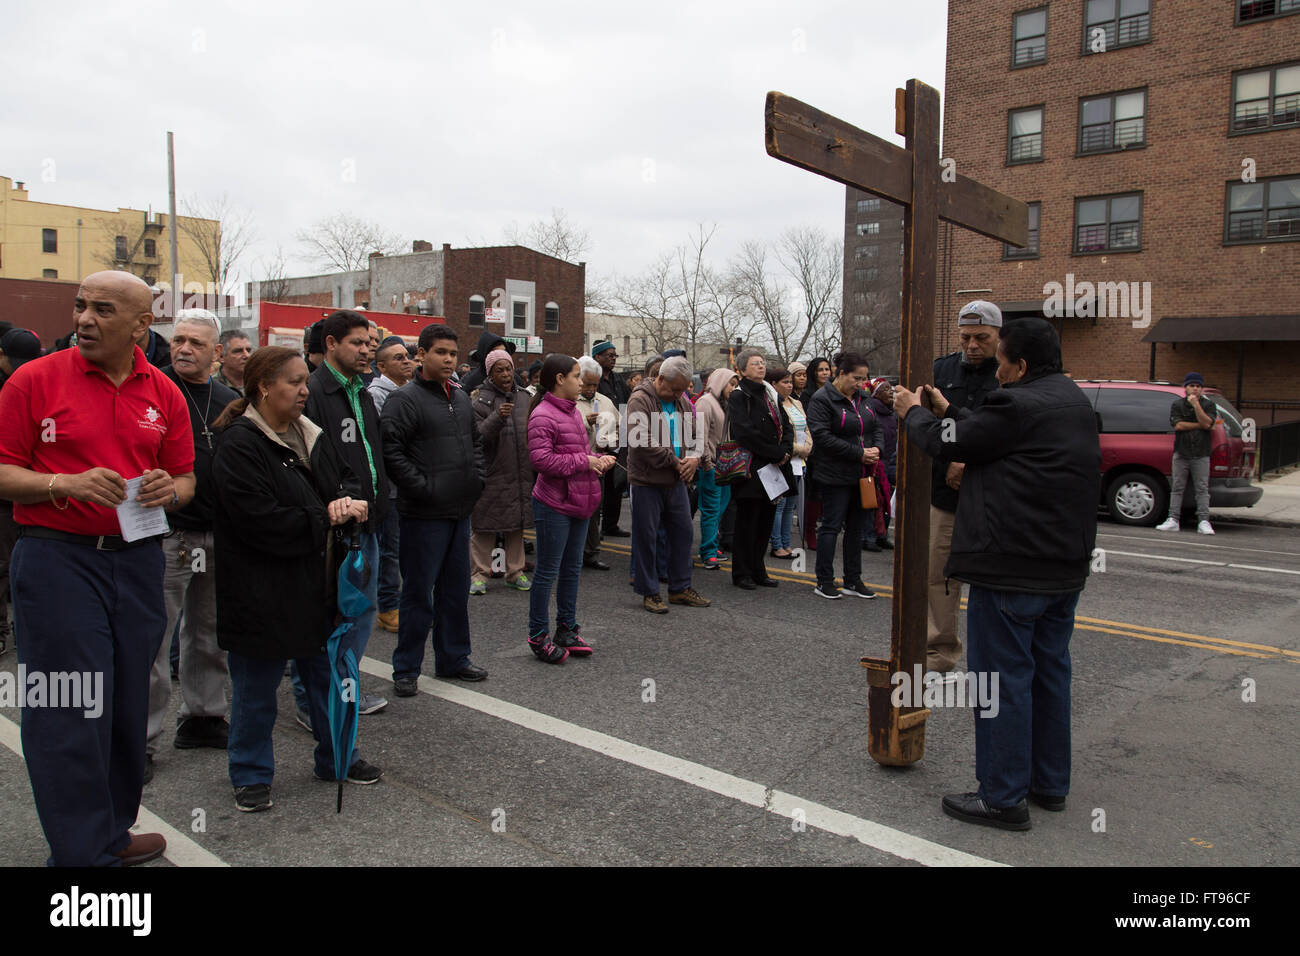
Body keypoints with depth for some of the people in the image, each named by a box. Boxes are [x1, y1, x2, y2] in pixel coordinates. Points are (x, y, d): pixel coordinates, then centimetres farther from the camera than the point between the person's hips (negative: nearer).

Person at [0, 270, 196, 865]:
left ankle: (114, 831, 29)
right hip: (56, 557, -4)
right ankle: (85, 853, 12)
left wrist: (168, 490, -8)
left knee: (128, 705, 12)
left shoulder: (164, 394, 7)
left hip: (137, 558, 4)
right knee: (71, 712, -1)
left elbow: (185, 480, 14)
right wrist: (67, 484, -18)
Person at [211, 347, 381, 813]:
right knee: (256, 689, 9)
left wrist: (352, 501, -11)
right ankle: (251, 775, 27)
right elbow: (260, 520, -24)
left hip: (317, 587, 8)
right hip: (262, 595, -7)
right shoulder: (239, 445, -16)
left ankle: (335, 757, 36)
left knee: (328, 674, 19)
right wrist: (325, 518, -17)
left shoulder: (311, 436, 9)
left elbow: (349, 478, 13)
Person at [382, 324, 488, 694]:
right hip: (424, 514, -7)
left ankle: (453, 658, 29)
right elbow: (391, 451, -19)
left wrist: (477, 479, 11)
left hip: (460, 510, 8)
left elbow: (476, 442, 24)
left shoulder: (462, 397, 13)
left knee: (456, 590, 16)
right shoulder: (405, 398, -11)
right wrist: (423, 487, -20)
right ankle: (406, 668, 13)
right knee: (419, 593, 0)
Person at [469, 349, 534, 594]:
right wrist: (497, 418, -30)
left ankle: (515, 572, 24)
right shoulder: (480, 400, -6)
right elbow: (476, 436, -16)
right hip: (491, 474, -5)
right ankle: (480, 574, 12)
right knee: (484, 527, 1)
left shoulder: (525, 397, 10)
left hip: (520, 472, 5)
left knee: (517, 525, 13)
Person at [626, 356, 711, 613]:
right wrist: (675, 462, -15)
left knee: (683, 533, 12)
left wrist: (695, 457, -3)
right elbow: (642, 440, -23)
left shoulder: (681, 401, 11)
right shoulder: (640, 399, -13)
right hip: (647, 481, -7)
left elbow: (696, 433, 19)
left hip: (676, 481, 7)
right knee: (646, 537, 1)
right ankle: (649, 592, 13)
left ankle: (680, 588, 25)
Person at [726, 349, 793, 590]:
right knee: (747, 523, 0)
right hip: (751, 469, -7)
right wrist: (776, 453, -17)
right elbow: (745, 433, -18)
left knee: (766, 521, 11)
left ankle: (757, 571, 21)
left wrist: (786, 451, -7)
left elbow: (786, 427, 13)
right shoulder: (738, 397, -7)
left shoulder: (773, 396, 16)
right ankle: (741, 573, 9)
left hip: (775, 468, 7)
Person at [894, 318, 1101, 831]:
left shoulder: (1020, 405, -18)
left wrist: (913, 412, 9)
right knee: (1050, 672, 17)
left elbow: (949, 442, -9)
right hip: (1066, 567, 9)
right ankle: (1050, 783, 29)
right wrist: (948, 410, 25)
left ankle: (1003, 797, 8)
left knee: (1003, 678, 0)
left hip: (1013, 568, -9)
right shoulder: (1073, 400, 11)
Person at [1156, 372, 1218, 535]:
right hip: (1181, 453, 1)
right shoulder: (1177, 405, 8)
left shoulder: (1209, 405, 6)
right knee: (1177, 488, 3)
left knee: (1202, 489, -2)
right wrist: (1199, 425, -7)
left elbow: (1207, 424, -11)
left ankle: (1203, 522, -3)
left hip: (1201, 455, -1)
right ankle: (1173, 520, 4)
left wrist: (1196, 404, -15)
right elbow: (1178, 425, -6)